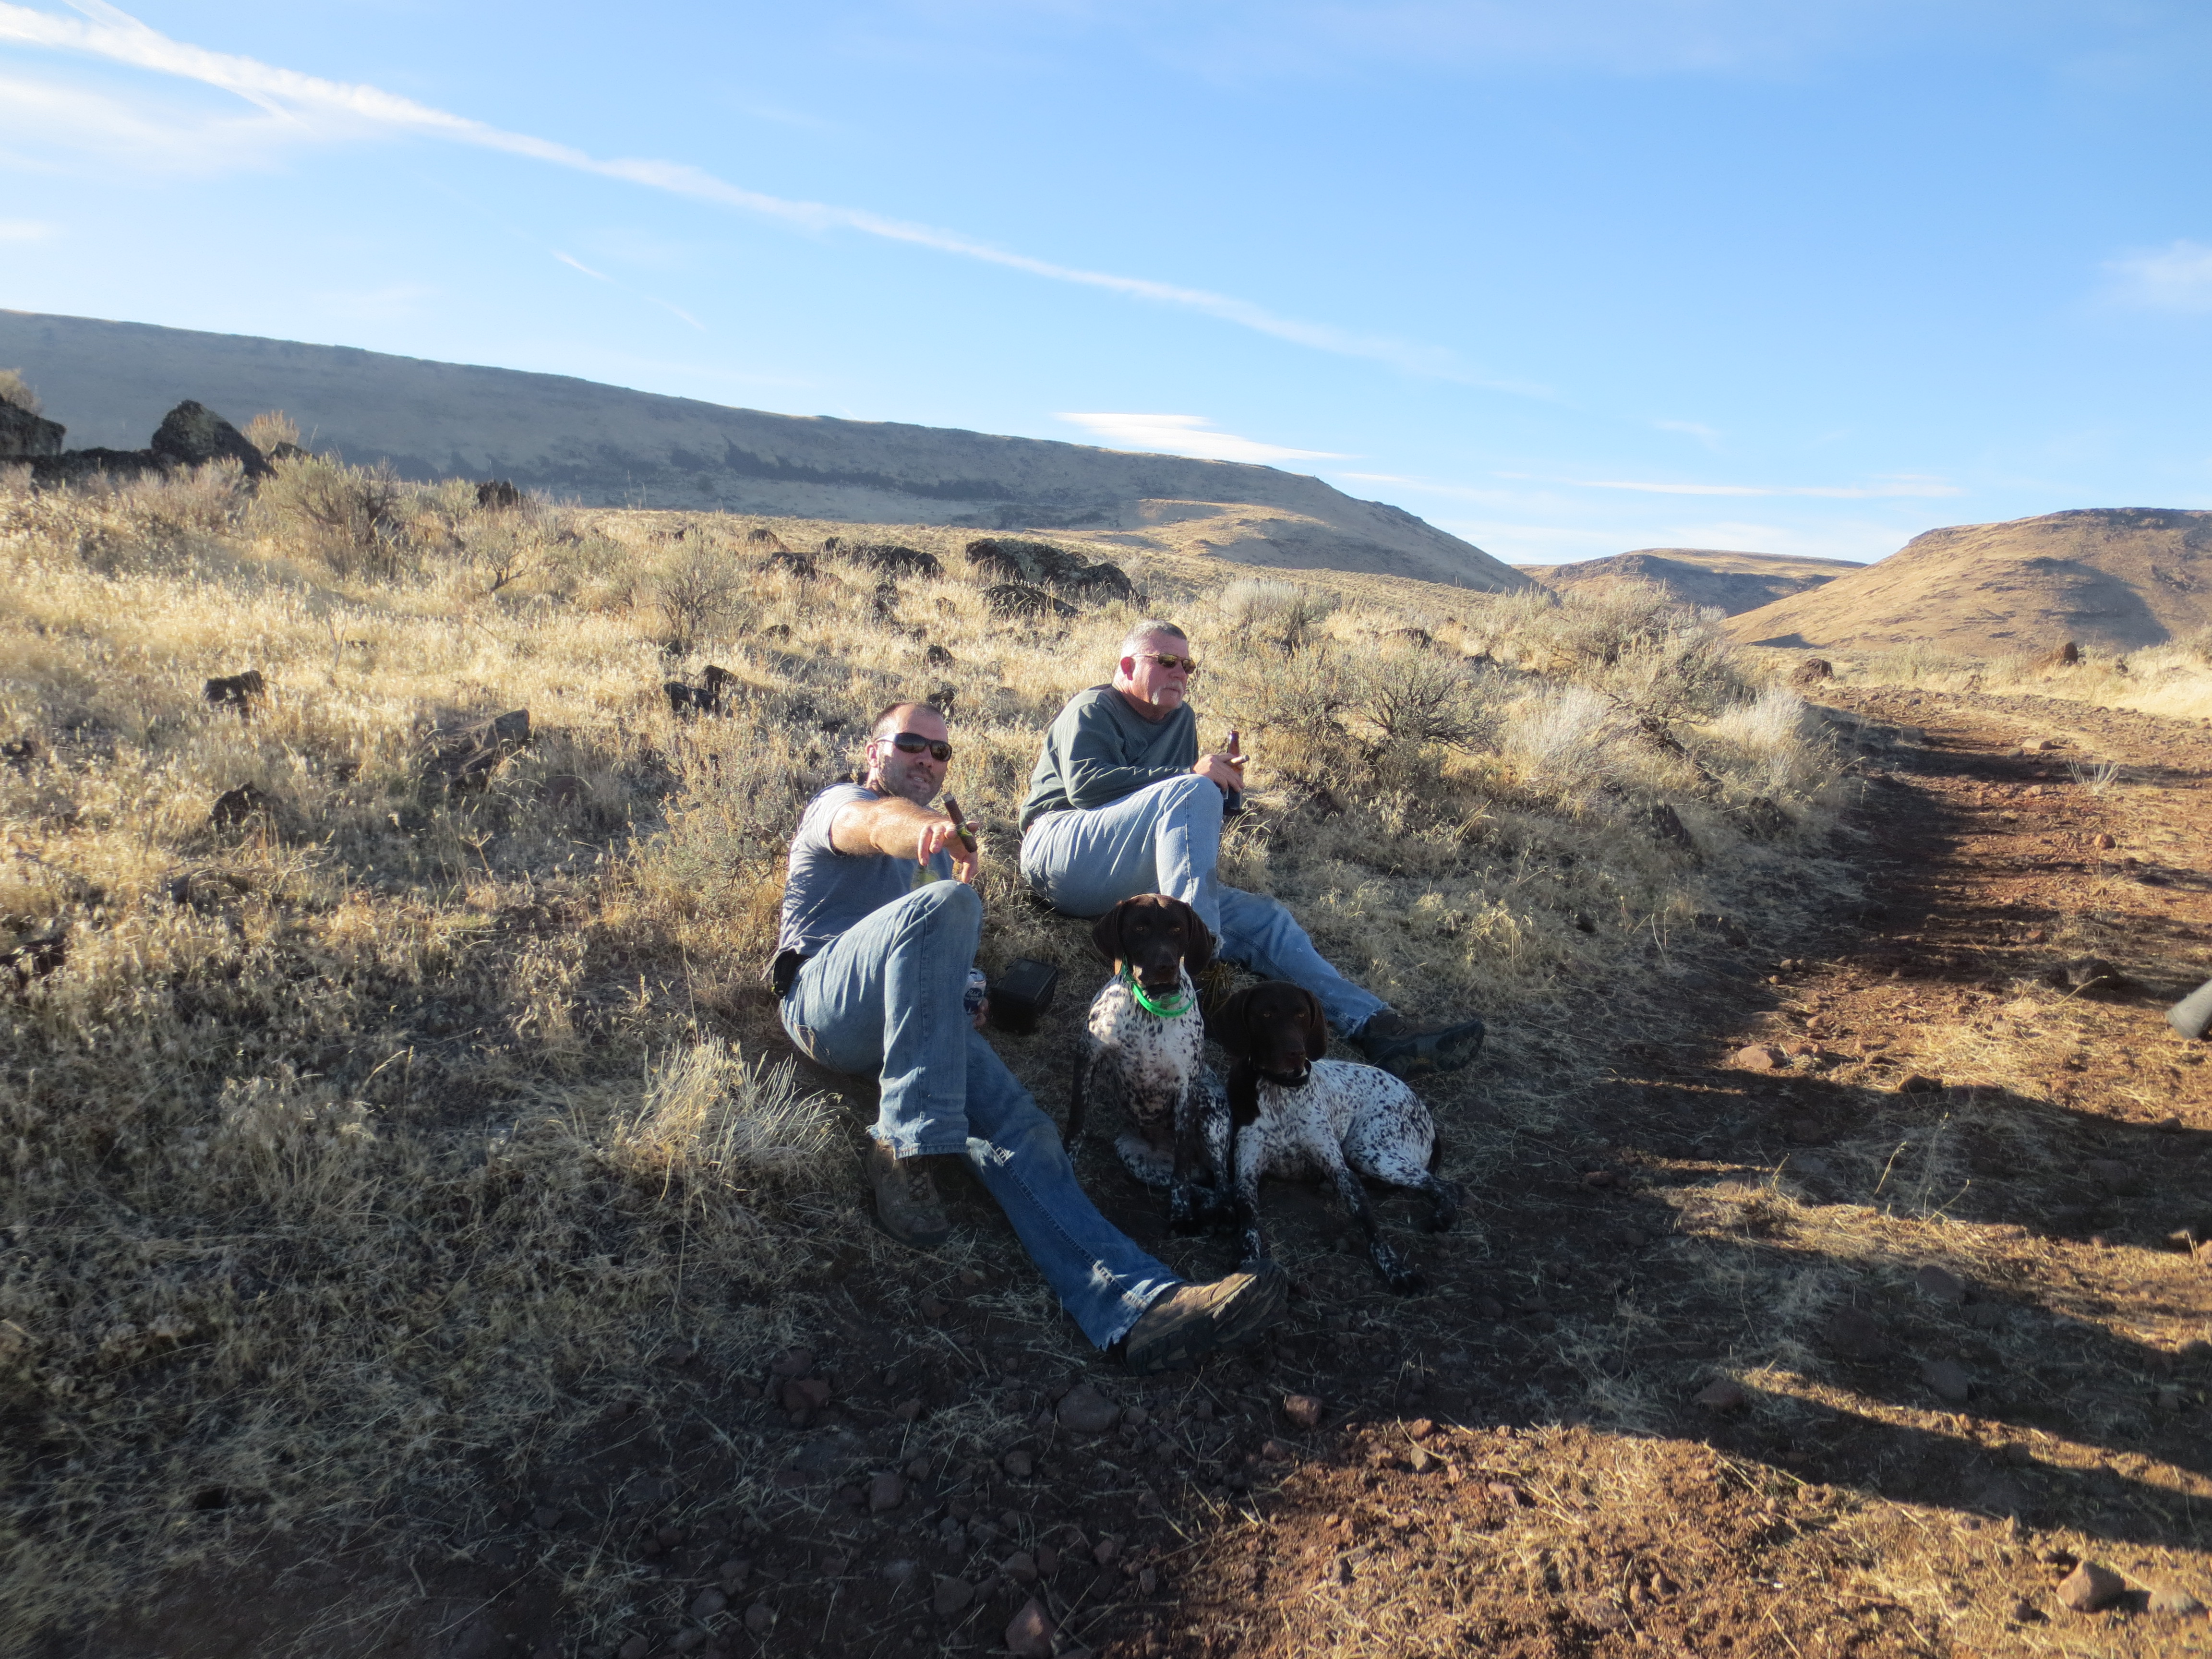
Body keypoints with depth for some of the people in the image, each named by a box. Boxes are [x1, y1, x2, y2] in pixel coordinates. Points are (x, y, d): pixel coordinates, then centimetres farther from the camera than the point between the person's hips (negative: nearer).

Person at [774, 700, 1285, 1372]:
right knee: (943, 905, -35)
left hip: (919, 1023, 6)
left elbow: (959, 949, 30)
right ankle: (903, 1149, -35)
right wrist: (928, 828, -40)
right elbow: (875, 826, -16)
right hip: (826, 1001, -5)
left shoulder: (931, 853, 36)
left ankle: (1137, 1304, -42)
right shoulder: (841, 802, 13)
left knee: (1020, 1132, -22)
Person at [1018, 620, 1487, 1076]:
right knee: (1193, 792, -29)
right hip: (1062, 853, -6)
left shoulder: (1182, 719, 25)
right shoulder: (1093, 707, 4)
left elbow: (1200, 813, 24)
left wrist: (1226, 789, -2)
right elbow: (1085, 784, -15)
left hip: (1138, 883, 7)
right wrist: (1190, 774, -19)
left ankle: (1380, 1030, -21)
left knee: (1260, 918, -11)